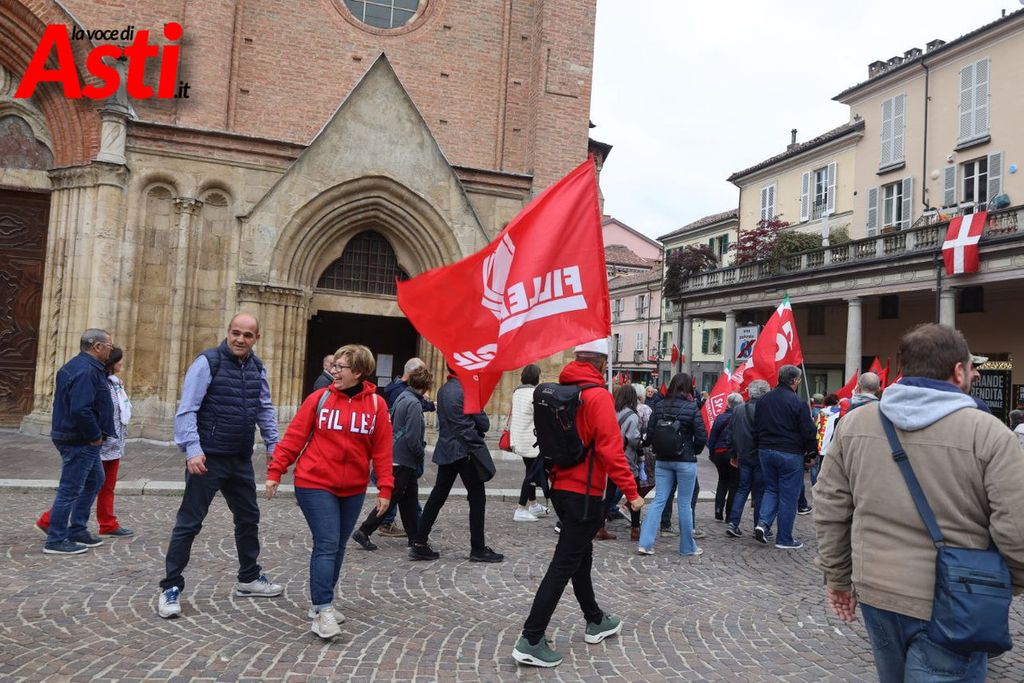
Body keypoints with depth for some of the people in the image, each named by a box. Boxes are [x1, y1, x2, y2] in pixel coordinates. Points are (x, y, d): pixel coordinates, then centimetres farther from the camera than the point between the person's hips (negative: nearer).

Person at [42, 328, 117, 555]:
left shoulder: (76, 366, 13)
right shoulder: (86, 371, -22)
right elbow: (80, 410, -31)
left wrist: (95, 435, 16)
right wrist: (95, 436, -18)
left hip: (85, 442, 11)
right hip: (80, 442, -11)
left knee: (95, 481, 21)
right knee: (70, 490, -1)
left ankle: (78, 530, 30)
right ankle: (56, 540, 9)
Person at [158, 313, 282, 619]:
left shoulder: (257, 368, 7)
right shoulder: (207, 362, -12)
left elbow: (265, 410, 15)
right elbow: (187, 410, -16)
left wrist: (273, 445, 11)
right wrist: (193, 450, -24)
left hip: (241, 460, 7)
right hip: (208, 458, -7)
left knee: (248, 518, 17)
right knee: (189, 522, 0)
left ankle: (249, 578, 34)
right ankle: (171, 588, 14)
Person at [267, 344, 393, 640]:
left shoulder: (376, 404, -2)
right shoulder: (319, 398, -6)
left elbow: (382, 449, -1)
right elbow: (294, 437, -4)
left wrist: (384, 488, -4)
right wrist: (275, 471, -7)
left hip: (353, 490, 3)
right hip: (315, 485, -3)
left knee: (337, 547, 14)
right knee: (326, 545, -9)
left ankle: (323, 602, 30)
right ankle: (322, 611, -2)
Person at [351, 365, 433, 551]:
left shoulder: (402, 396, 8)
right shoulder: (414, 404, -19)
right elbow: (413, 438, -22)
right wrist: (421, 452, -4)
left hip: (396, 456, 9)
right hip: (404, 459, -9)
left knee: (410, 497, 15)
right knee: (391, 498, 0)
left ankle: (415, 536, 24)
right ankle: (364, 532, 5)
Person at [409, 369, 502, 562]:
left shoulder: (442, 391, 12)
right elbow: (484, 424, -8)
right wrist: (477, 428, 12)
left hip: (445, 451, 8)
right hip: (466, 450, -7)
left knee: (437, 496, 10)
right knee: (477, 498, 1)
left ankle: (419, 544, 10)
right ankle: (478, 548, 6)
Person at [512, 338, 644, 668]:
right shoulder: (598, 396, -16)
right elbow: (610, 448, -21)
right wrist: (631, 491, -16)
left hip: (561, 488, 9)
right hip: (584, 494, -9)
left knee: (580, 554, 21)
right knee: (564, 564, -4)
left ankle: (595, 622, 38)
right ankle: (531, 641, -2)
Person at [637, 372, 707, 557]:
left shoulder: (659, 407, -1)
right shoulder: (692, 408, -10)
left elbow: (650, 434, -1)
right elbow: (701, 437, -10)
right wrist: (694, 451, 9)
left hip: (662, 461, 3)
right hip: (685, 462, -3)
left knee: (659, 500, 8)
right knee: (684, 504, 7)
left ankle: (645, 543, 3)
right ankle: (688, 547, 20)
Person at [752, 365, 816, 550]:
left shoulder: (765, 399, 6)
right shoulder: (797, 403, -14)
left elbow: (756, 427, 13)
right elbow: (808, 432, -11)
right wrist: (812, 451, 5)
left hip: (765, 451, 6)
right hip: (790, 454, -6)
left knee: (771, 489, 19)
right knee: (788, 496, 4)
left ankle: (763, 523, -1)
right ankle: (784, 539, 11)